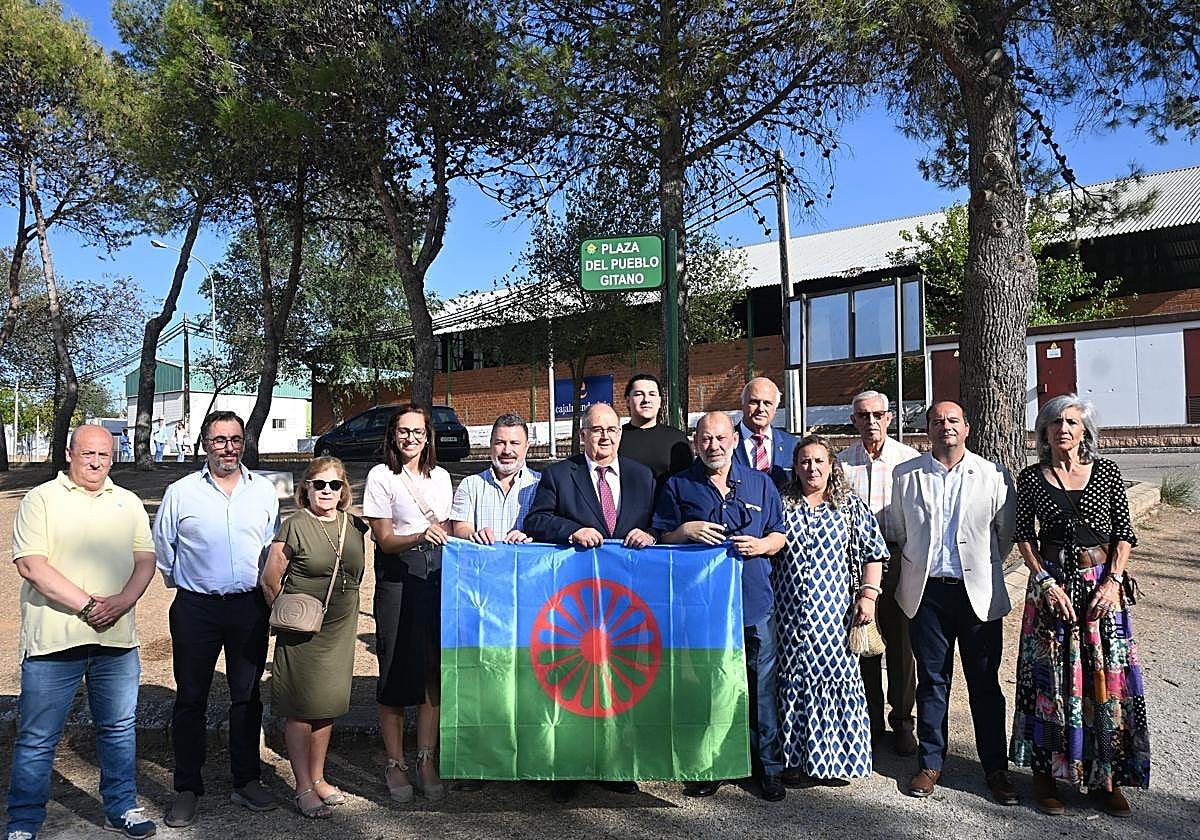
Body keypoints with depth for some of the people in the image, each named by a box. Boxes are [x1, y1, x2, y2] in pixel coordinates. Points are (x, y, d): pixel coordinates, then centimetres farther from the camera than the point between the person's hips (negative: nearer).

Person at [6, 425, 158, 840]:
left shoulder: (128, 502, 12)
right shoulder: (41, 499, -1)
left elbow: (145, 558, 9)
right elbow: (30, 564, -11)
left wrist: (123, 601, -10)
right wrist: (86, 605, -16)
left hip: (117, 639, 4)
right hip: (53, 640, -4)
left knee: (119, 728, 13)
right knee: (37, 739, 5)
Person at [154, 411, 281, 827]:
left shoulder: (264, 490, 4)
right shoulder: (181, 492, -1)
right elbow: (161, 548, 9)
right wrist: (184, 584, 12)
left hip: (250, 606, 2)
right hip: (195, 608, -1)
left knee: (247, 695, 11)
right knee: (191, 698, 6)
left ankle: (246, 780, 23)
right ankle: (187, 789, 19)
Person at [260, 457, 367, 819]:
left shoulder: (353, 526, 6)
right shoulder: (295, 525, -10)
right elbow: (270, 580, -7)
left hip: (340, 632, 5)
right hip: (302, 635, -5)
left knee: (327, 707, 14)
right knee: (301, 710, 3)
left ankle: (318, 778, 29)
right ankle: (304, 788, 15)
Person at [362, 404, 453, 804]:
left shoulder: (440, 477, 13)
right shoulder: (380, 476, -1)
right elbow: (385, 540, -7)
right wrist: (420, 536, -24)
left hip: (437, 576, 4)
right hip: (397, 579, -4)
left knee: (434, 669, 4)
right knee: (396, 670, 0)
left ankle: (427, 762, 15)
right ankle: (395, 765, 14)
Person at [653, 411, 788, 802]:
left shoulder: (760, 484, 12)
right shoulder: (678, 486, 7)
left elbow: (780, 535, 15)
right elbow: (661, 541, 7)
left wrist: (762, 545, -7)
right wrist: (685, 530, -13)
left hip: (755, 604, 1)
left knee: (761, 688, 5)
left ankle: (769, 768, 20)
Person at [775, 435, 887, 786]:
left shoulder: (851, 506, 6)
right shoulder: (781, 504, 5)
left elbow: (873, 553, 4)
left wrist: (868, 594, -6)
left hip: (836, 611, 0)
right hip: (791, 611, 0)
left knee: (837, 676, 1)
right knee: (793, 680, 3)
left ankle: (838, 758, 15)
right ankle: (795, 759, 14)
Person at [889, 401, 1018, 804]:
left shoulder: (994, 476, -1)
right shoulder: (906, 475, 2)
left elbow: (1007, 532, 7)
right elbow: (896, 530, 11)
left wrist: (982, 567, 11)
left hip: (979, 592, -1)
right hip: (927, 592, 1)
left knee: (985, 683, 7)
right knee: (931, 680, 10)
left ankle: (995, 768, 20)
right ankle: (930, 763, 21)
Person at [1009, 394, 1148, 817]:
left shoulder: (1107, 472, 2)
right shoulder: (1030, 478, 1)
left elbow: (1124, 533, 2)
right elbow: (1023, 536, 1)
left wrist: (1113, 581, -9)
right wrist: (1047, 584, -9)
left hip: (1102, 584, 1)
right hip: (1050, 583, -1)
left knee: (1106, 677, 4)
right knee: (1050, 677, 3)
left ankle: (1107, 775, 18)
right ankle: (1046, 771, 15)